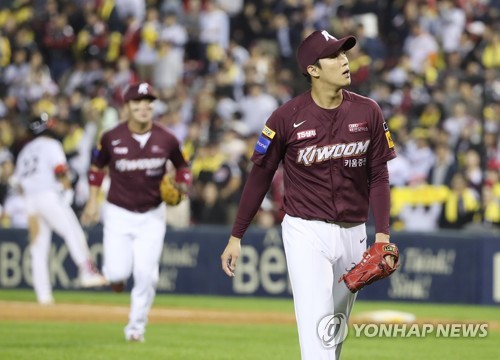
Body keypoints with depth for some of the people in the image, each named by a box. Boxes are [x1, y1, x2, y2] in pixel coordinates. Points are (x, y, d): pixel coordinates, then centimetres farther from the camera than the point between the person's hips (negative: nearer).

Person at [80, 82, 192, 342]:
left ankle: (136, 326, 11)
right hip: (118, 213, 0)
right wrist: (92, 201, 3)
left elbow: (182, 167, 10)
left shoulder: (166, 140, -7)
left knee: (145, 274, -8)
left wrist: (182, 188, -9)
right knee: (117, 273, -10)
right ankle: (115, 274, 29)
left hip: (152, 215, 0)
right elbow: (97, 167, 8)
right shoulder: (112, 138, -8)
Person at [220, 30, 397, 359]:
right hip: (307, 232, -4)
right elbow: (260, 177, -1)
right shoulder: (288, 117, -9)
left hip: (353, 233, 4)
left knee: (336, 331, 15)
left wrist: (383, 234, -5)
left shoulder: (368, 112, 0)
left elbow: (378, 176, 5)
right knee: (315, 327, -15)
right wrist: (236, 237, 0)